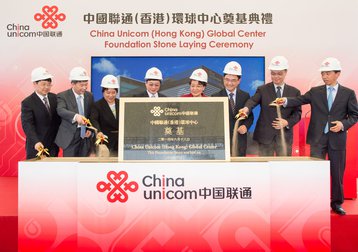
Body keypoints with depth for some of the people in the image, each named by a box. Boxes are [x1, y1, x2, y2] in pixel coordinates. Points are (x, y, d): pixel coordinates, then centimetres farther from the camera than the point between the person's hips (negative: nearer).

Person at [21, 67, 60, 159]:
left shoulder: (54, 98, 8)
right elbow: (27, 124, -19)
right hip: (36, 148, -5)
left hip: (53, 146, 5)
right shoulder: (27, 103, -9)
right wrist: (36, 142, -35)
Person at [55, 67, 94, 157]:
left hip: (85, 136, 4)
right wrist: (76, 116, -44)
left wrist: (90, 129, 0)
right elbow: (61, 110, -25)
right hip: (70, 137, -4)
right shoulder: (63, 96, -5)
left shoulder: (89, 96, 9)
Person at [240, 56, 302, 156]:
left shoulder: (294, 92, 8)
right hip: (265, 135, -1)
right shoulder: (262, 89, 4)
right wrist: (246, 108, -37)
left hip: (285, 136, 1)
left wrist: (287, 122, -14)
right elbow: (253, 100, -14)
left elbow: (297, 113, 6)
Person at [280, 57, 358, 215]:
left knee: (337, 172, 9)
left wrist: (344, 124, -14)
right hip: (317, 137, 0)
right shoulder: (315, 92, 5)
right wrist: (286, 101, -26)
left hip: (337, 138, 0)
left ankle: (337, 202, 25)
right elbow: (300, 100, -7)